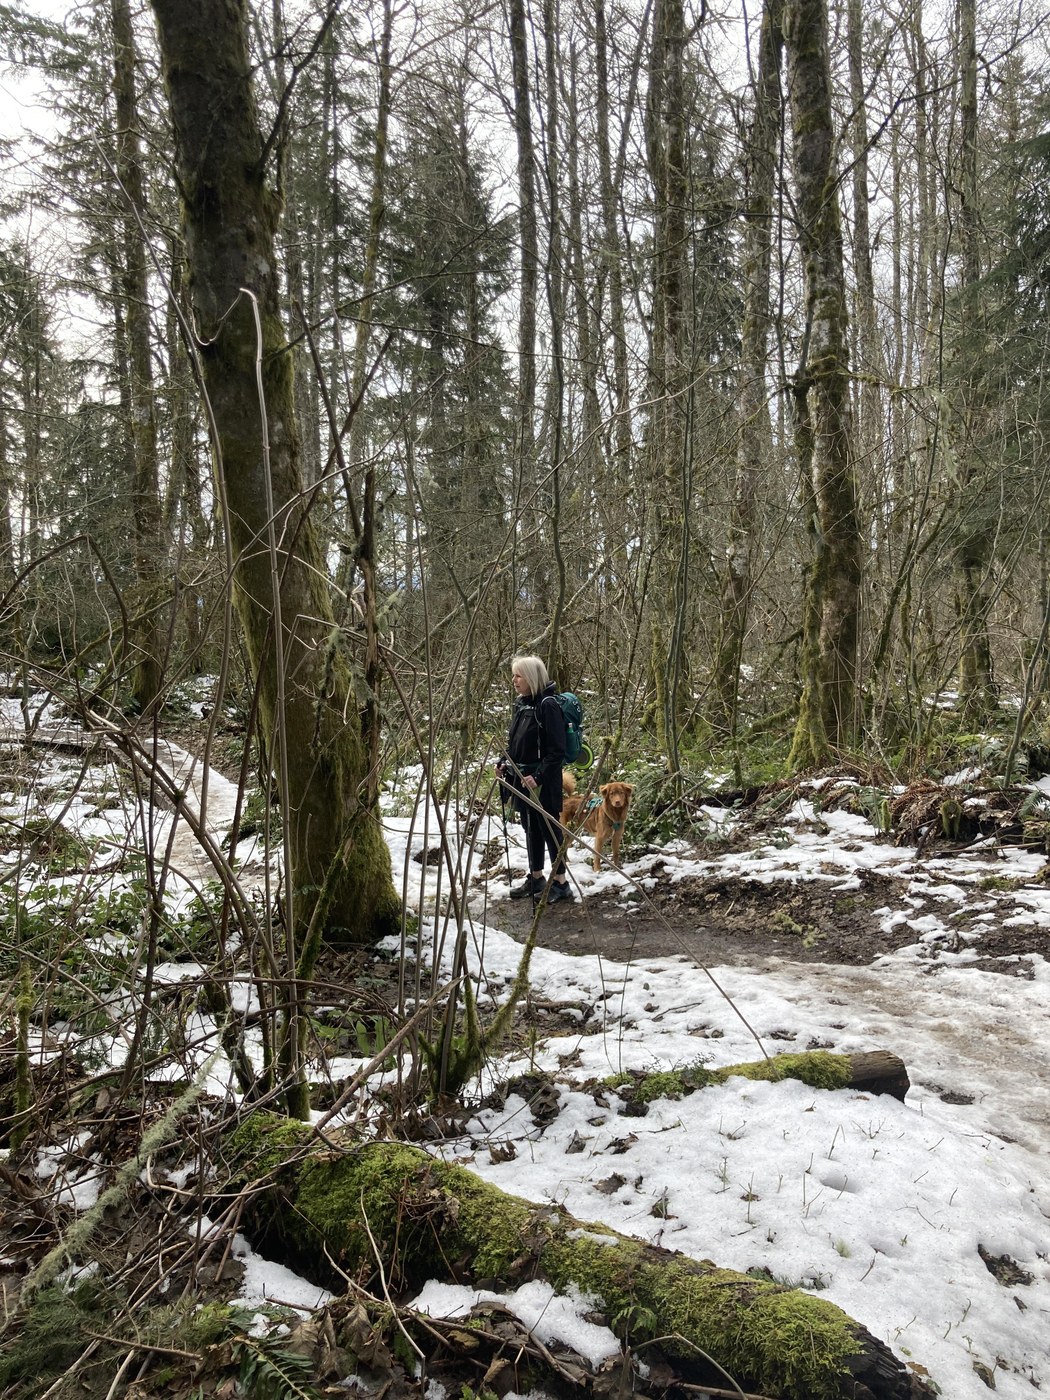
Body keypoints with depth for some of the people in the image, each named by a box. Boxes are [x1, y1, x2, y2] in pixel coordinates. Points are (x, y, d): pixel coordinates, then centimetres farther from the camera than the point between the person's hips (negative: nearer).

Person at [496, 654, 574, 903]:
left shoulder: (548, 705, -17)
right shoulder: (521, 703, 8)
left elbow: (557, 750, -20)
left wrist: (539, 777, -24)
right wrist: (504, 762, 6)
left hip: (543, 781, -8)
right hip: (522, 778, 8)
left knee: (549, 829, 1)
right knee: (531, 828, 17)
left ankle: (561, 882, 13)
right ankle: (536, 877, 30)